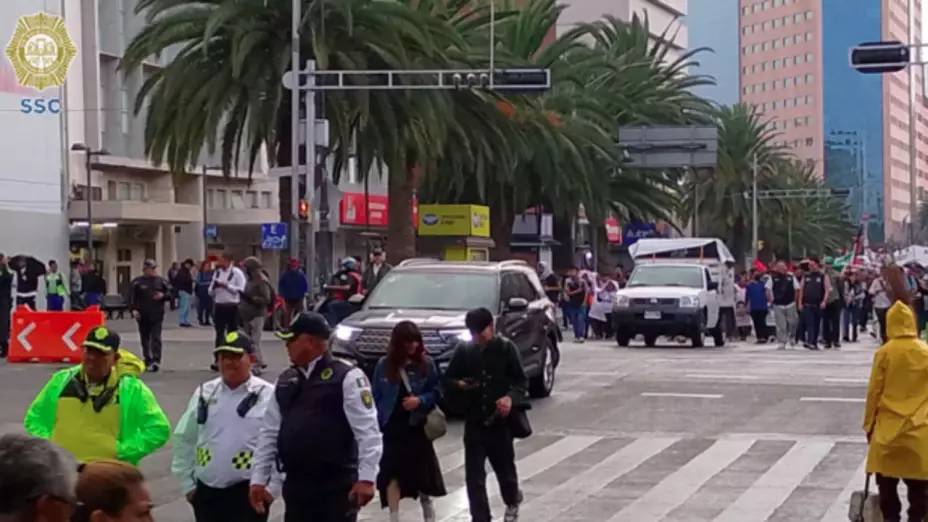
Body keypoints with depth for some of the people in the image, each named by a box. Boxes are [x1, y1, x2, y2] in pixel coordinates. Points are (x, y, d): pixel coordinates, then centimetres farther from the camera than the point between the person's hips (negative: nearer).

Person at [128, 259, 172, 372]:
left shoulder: (161, 281, 7)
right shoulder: (137, 282, 2)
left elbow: (171, 293, 10)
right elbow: (131, 297, -3)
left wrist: (163, 295, -10)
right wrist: (133, 310, -15)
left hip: (157, 315, 0)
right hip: (143, 316, 0)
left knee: (156, 338, -10)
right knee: (145, 339, 7)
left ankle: (156, 360, -17)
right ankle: (148, 361, 16)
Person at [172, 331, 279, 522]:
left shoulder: (268, 396, -7)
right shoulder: (204, 393, 6)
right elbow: (184, 440, 12)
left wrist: (271, 489, -12)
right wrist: (187, 483, 8)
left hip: (247, 494, -5)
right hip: (207, 491, 5)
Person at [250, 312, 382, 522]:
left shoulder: (347, 378, -9)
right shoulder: (286, 381, 11)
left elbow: (368, 431, -14)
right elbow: (269, 432, 14)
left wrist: (366, 478, -21)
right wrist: (259, 478, 9)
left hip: (337, 486, -7)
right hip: (296, 484, 7)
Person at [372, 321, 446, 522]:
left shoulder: (426, 363, -5)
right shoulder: (384, 365, -5)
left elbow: (436, 392, 0)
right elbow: (376, 397, -1)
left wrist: (420, 401, -18)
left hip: (417, 426, 1)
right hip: (391, 427, -1)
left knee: (423, 473, 11)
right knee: (392, 473, -3)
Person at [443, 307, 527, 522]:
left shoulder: (506, 348, -7)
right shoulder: (463, 350, -1)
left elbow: (521, 381, -5)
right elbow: (447, 380, 7)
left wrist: (511, 397, -26)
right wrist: (459, 385, -17)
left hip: (500, 421, -1)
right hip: (474, 422, 1)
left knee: (505, 469, 17)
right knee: (474, 476, -3)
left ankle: (513, 502, 47)